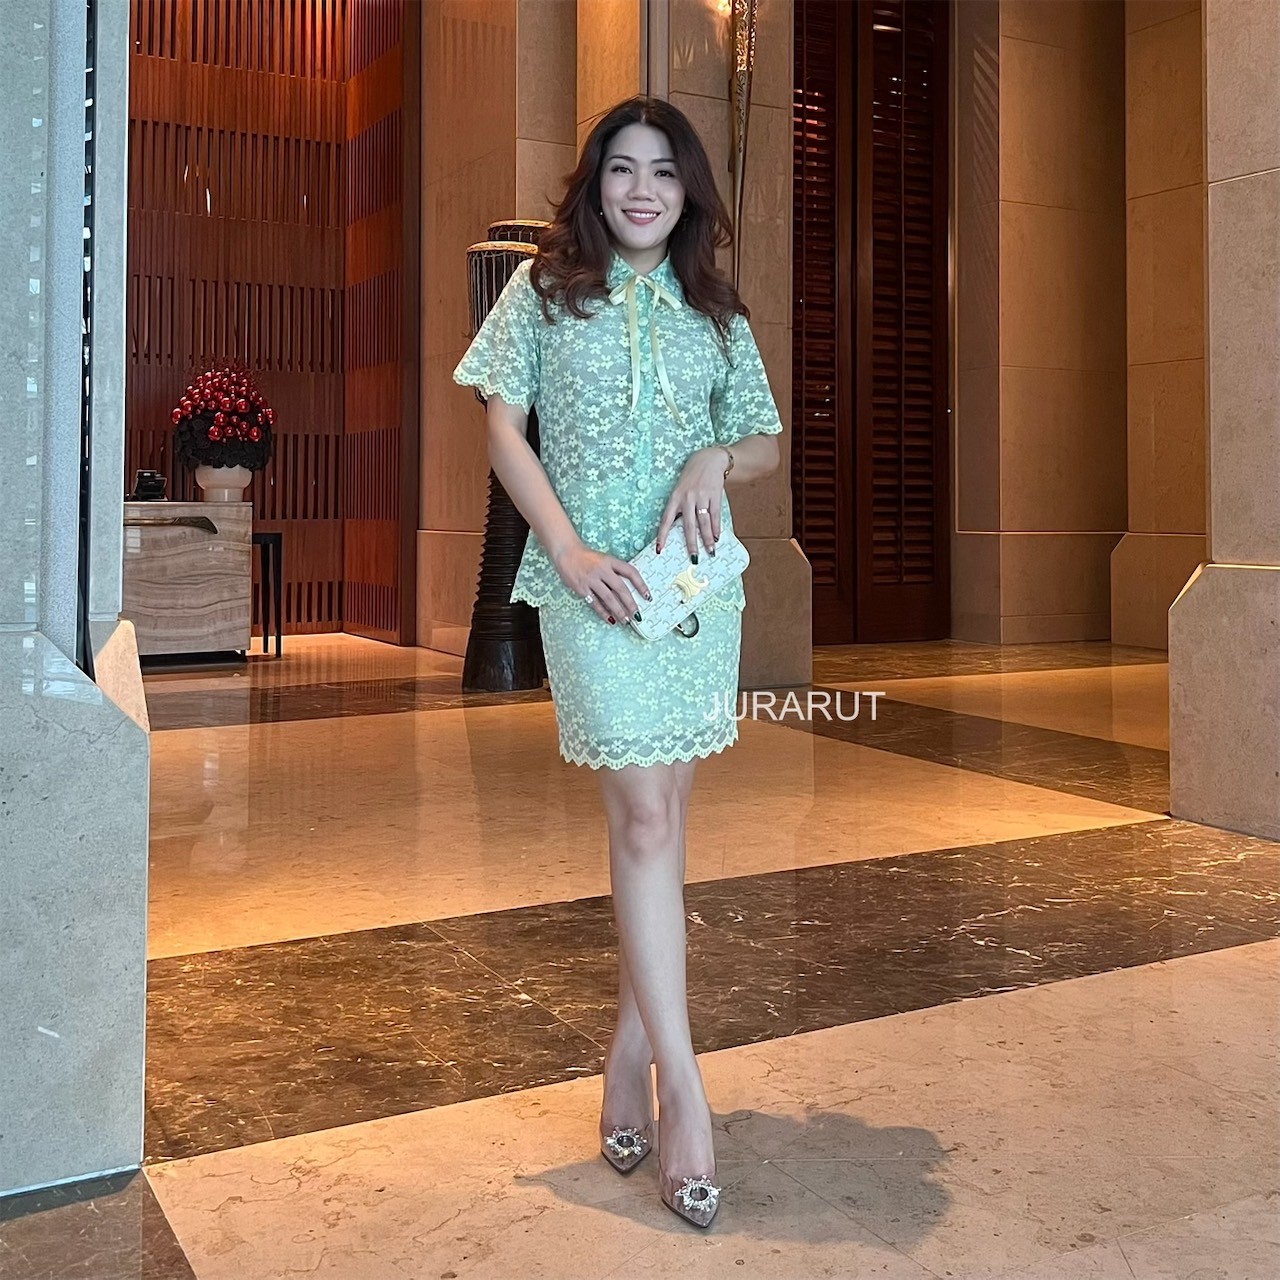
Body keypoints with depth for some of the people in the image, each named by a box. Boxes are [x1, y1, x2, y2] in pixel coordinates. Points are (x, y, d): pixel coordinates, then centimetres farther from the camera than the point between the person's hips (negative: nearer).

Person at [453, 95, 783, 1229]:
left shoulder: (715, 310, 15)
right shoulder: (545, 289, 8)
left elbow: (767, 444, 18)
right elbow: (505, 431, 3)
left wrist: (715, 461, -6)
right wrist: (570, 552, -10)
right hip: (591, 583, -3)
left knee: (661, 816, 5)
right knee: (645, 815, -11)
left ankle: (630, 1056, 16)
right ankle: (682, 1083, -9)